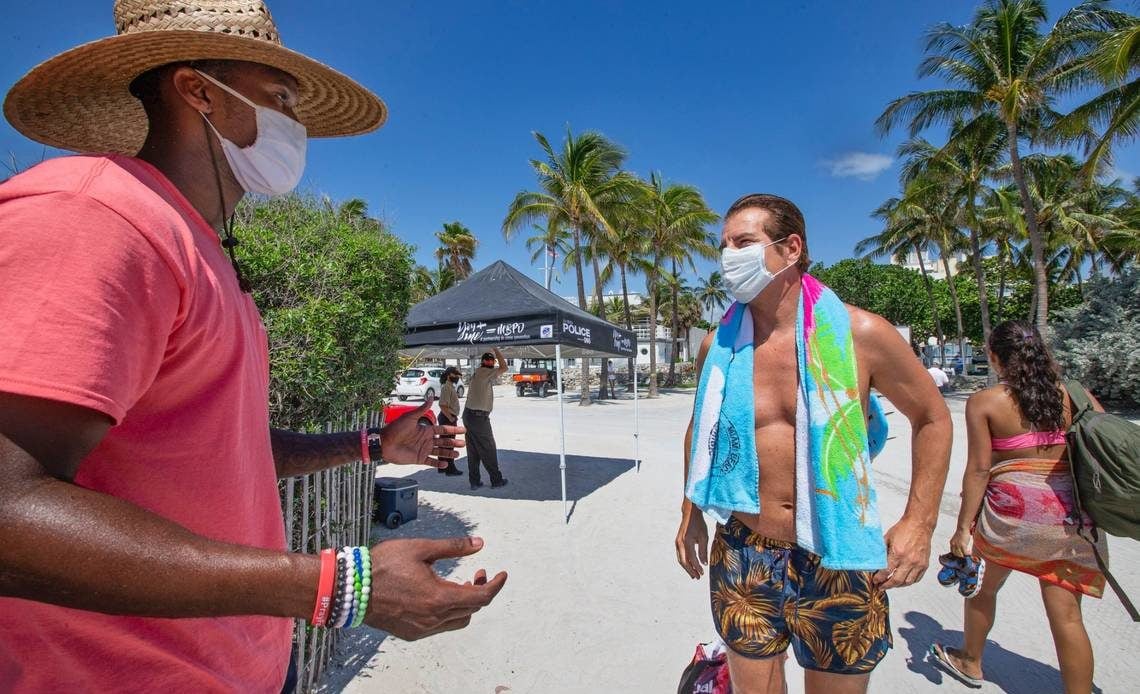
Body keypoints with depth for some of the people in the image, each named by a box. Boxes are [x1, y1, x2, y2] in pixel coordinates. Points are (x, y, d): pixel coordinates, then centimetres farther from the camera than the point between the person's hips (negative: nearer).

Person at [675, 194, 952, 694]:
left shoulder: (860, 333, -10)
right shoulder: (719, 345, -3)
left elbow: (932, 417, 4)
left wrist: (919, 523, -4)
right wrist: (691, 513, 12)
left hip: (838, 561, -1)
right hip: (741, 555, 2)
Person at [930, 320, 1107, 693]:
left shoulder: (984, 402, -10)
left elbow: (979, 469, -12)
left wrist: (964, 527, -7)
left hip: (1012, 510, -3)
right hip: (1072, 516, 3)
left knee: (983, 586, 20)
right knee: (1066, 614, 10)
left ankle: (970, 662, 40)